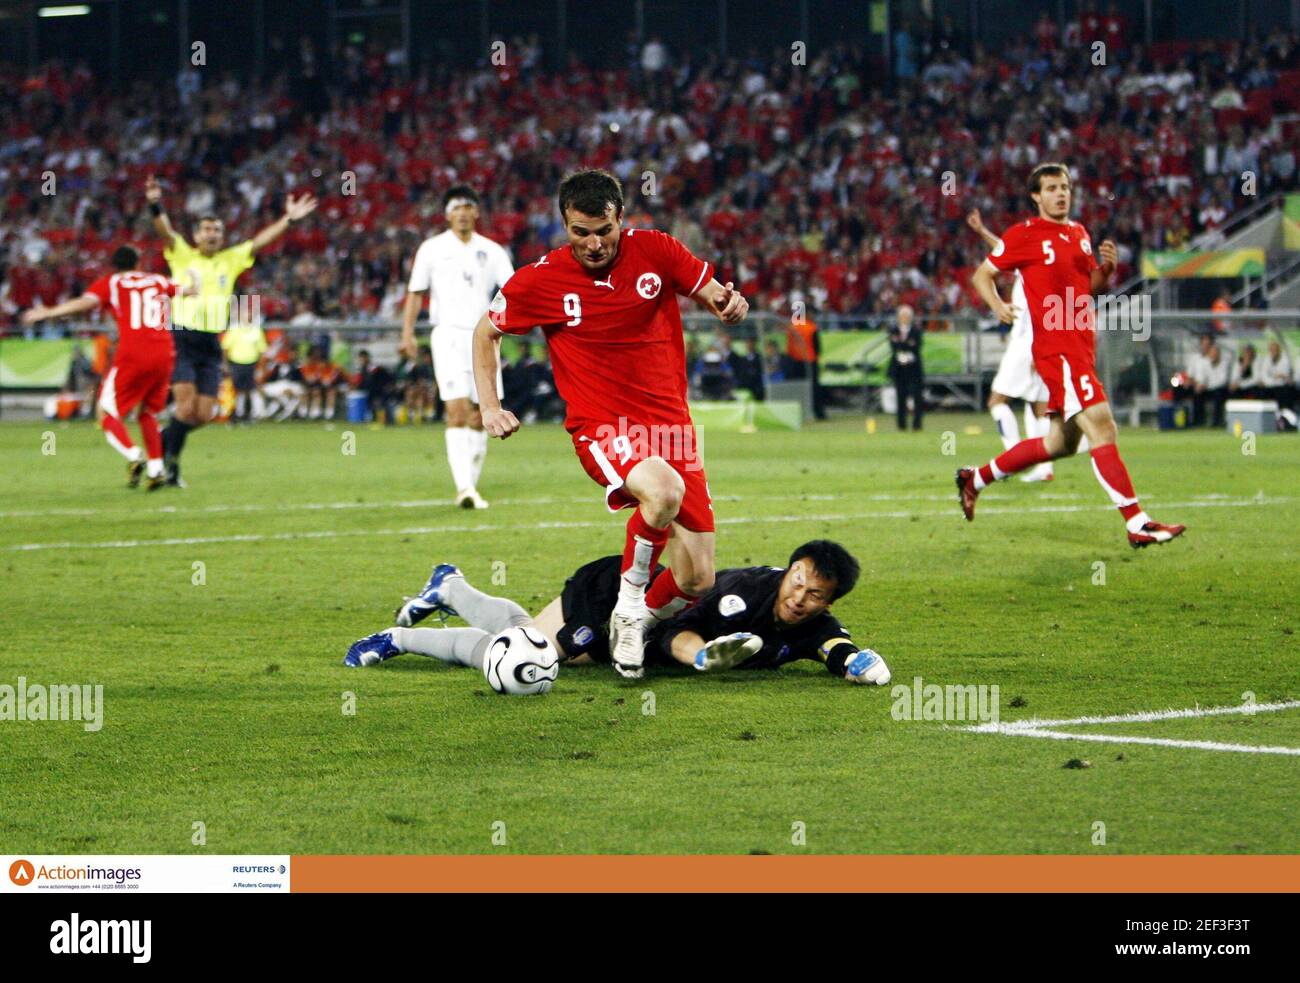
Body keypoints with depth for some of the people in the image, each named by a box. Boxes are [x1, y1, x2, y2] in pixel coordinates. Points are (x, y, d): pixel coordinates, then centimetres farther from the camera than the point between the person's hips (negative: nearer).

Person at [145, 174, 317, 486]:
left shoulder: (230, 261, 13)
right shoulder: (183, 256, 1)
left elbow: (260, 240, 11)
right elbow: (165, 231, -14)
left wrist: (288, 219, 3)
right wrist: (156, 206, -33)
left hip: (211, 346, 5)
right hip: (182, 340, -5)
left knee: (203, 415, 1)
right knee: (187, 406, -16)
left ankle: (163, 440, 25)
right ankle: (171, 463, -2)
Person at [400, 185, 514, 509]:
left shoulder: (491, 251, 10)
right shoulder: (432, 249, 6)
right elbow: (416, 293, 9)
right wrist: (408, 333, -1)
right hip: (449, 335, -3)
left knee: (481, 415, 3)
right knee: (458, 409, -16)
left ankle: (471, 485, 14)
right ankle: (463, 487, -23)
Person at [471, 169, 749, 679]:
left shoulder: (655, 250, -2)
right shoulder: (540, 280, -4)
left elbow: (714, 293, 9)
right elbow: (485, 332, 13)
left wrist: (728, 303, -15)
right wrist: (489, 406, 4)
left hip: (669, 423, 4)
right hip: (602, 428, -3)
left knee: (696, 580, -2)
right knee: (664, 490, -38)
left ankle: (639, 621, 30)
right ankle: (628, 602, -15)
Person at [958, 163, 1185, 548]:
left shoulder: (1079, 233, 16)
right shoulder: (1023, 235, -4)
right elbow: (982, 275, 2)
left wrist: (1107, 266, 2)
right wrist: (998, 306, -17)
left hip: (1082, 347, 9)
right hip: (1056, 347, -9)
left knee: (1061, 442, 14)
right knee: (1102, 427, -17)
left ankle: (974, 479, 29)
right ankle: (1137, 524, -20)